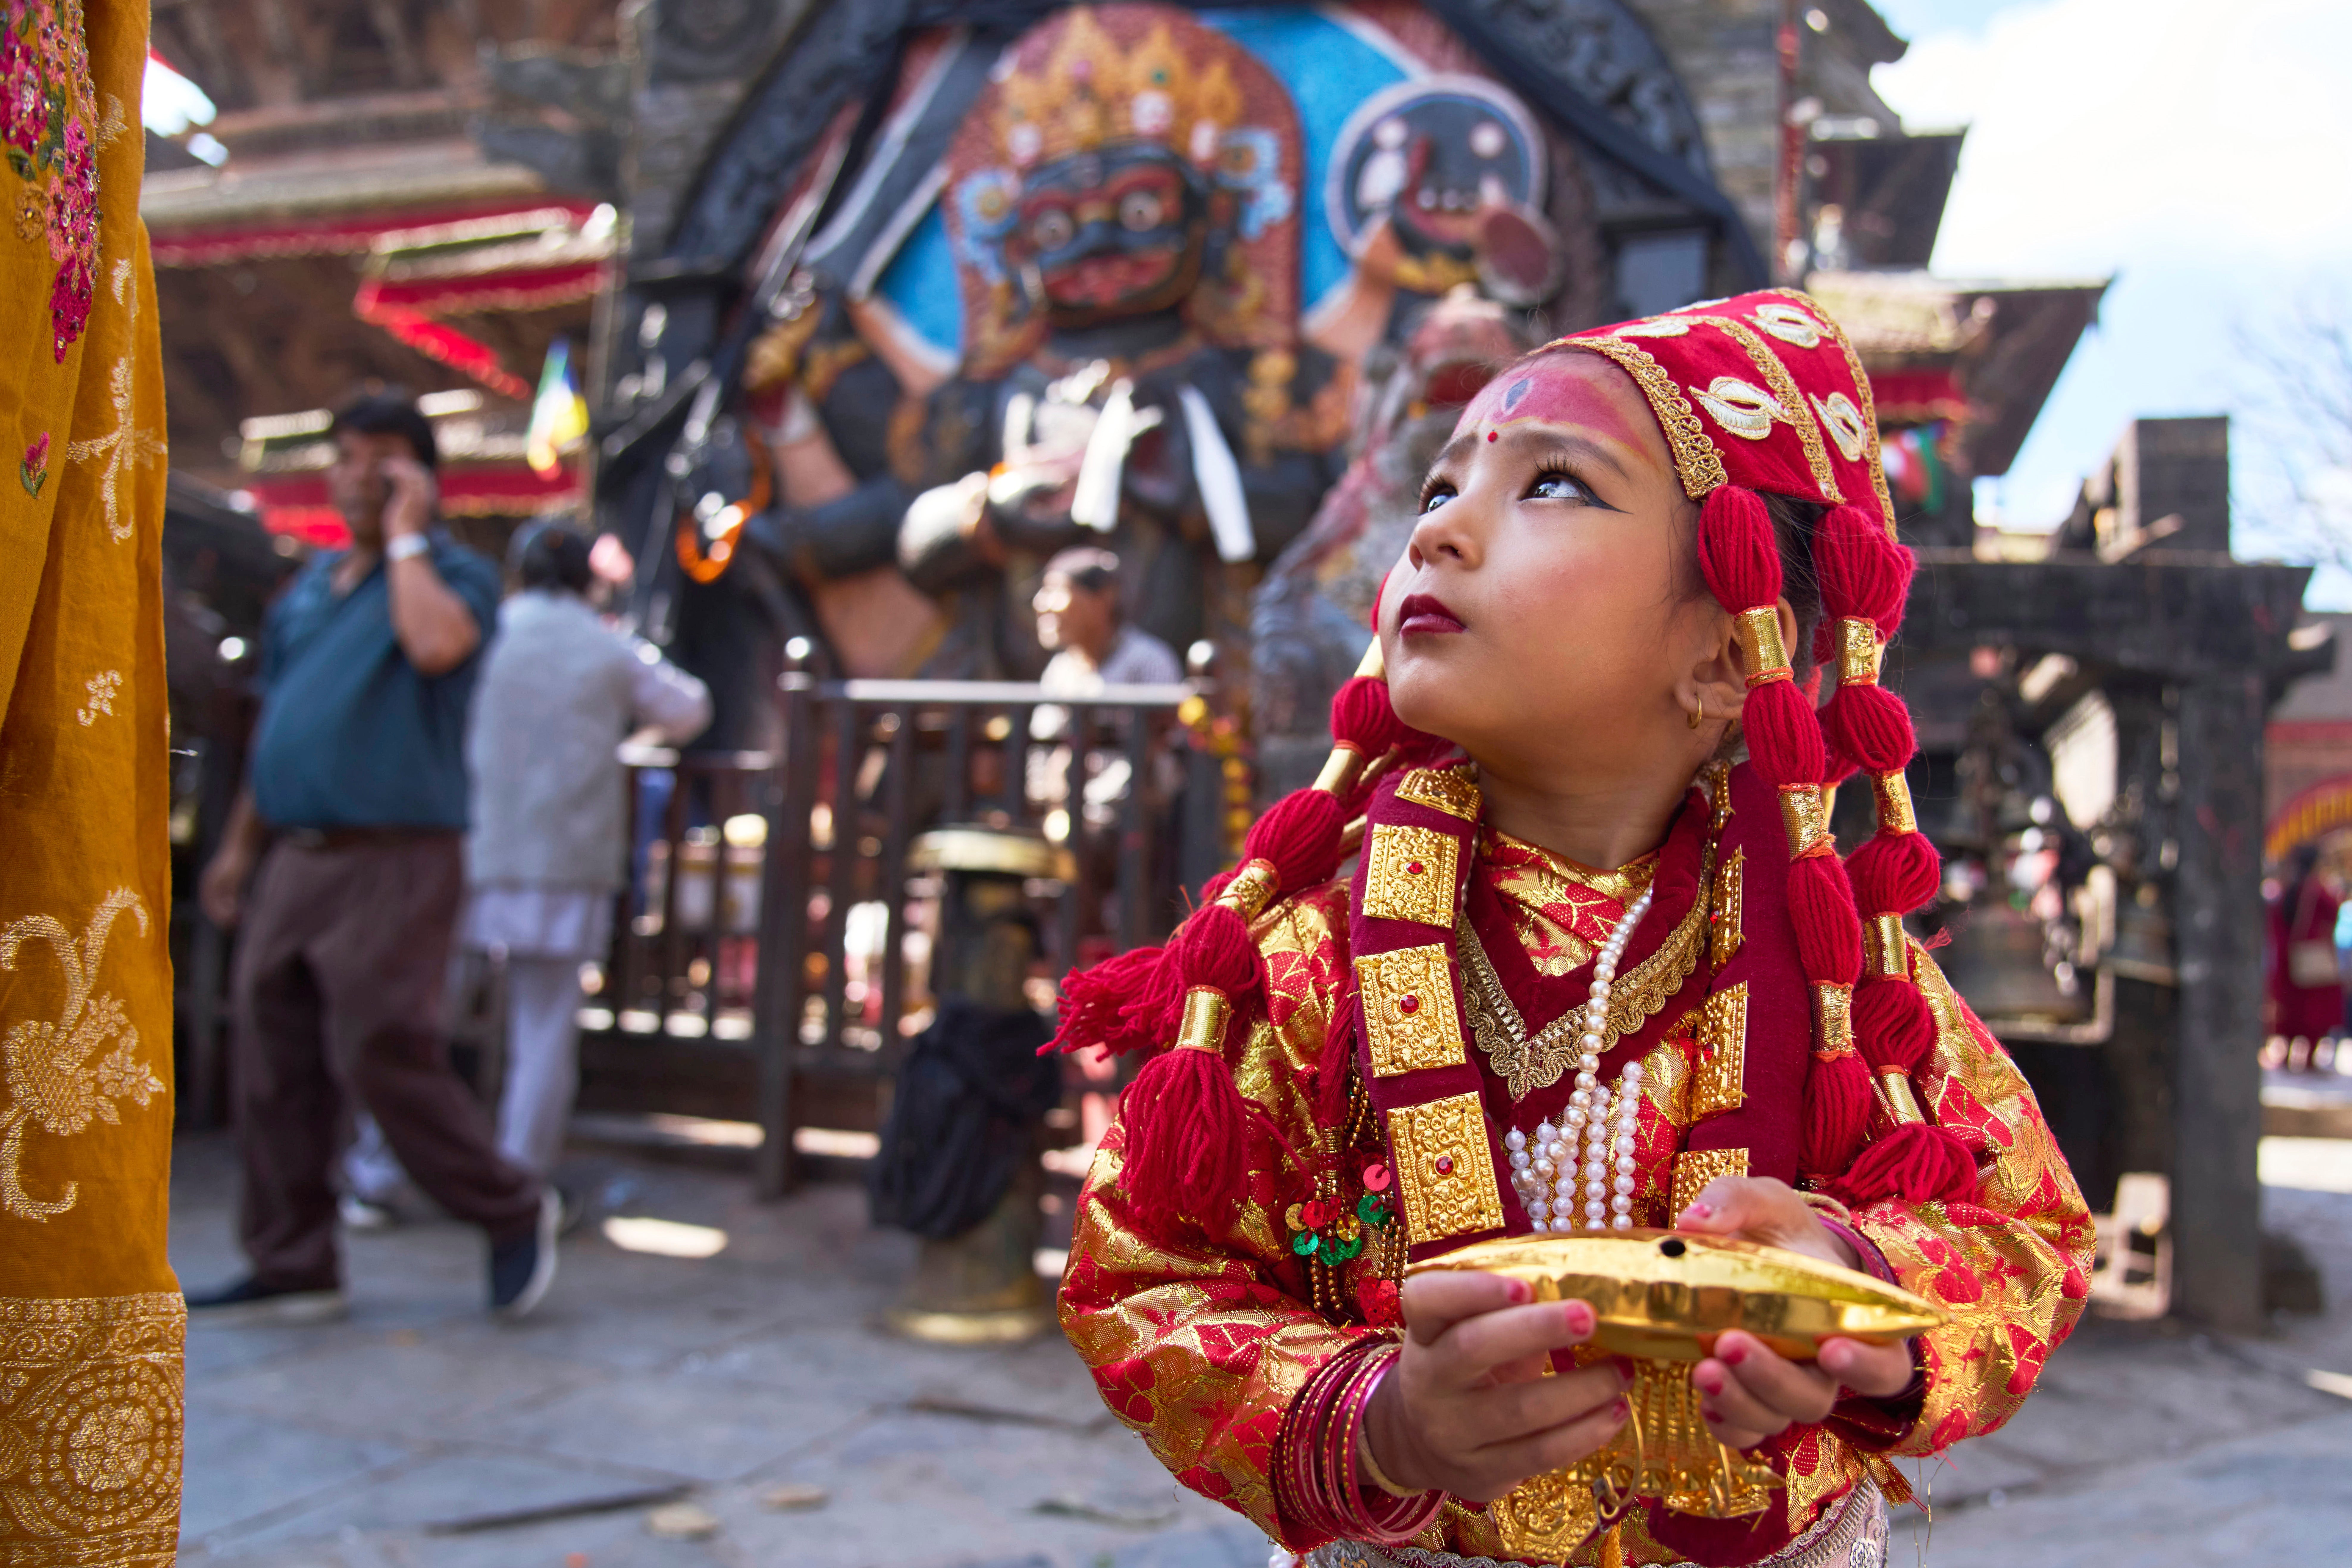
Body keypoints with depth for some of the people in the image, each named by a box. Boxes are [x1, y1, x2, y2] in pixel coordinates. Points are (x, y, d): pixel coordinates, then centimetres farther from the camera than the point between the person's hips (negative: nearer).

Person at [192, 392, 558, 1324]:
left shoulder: (454, 574, -1)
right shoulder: (306, 589, 19)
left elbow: (435, 645, -25)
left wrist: (406, 534, -12)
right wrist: (239, 846, 22)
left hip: (392, 863, -7)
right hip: (292, 860, 7)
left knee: (383, 1059, -11)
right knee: (273, 1077, 6)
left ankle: (514, 1215, 7)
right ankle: (292, 1267, 16)